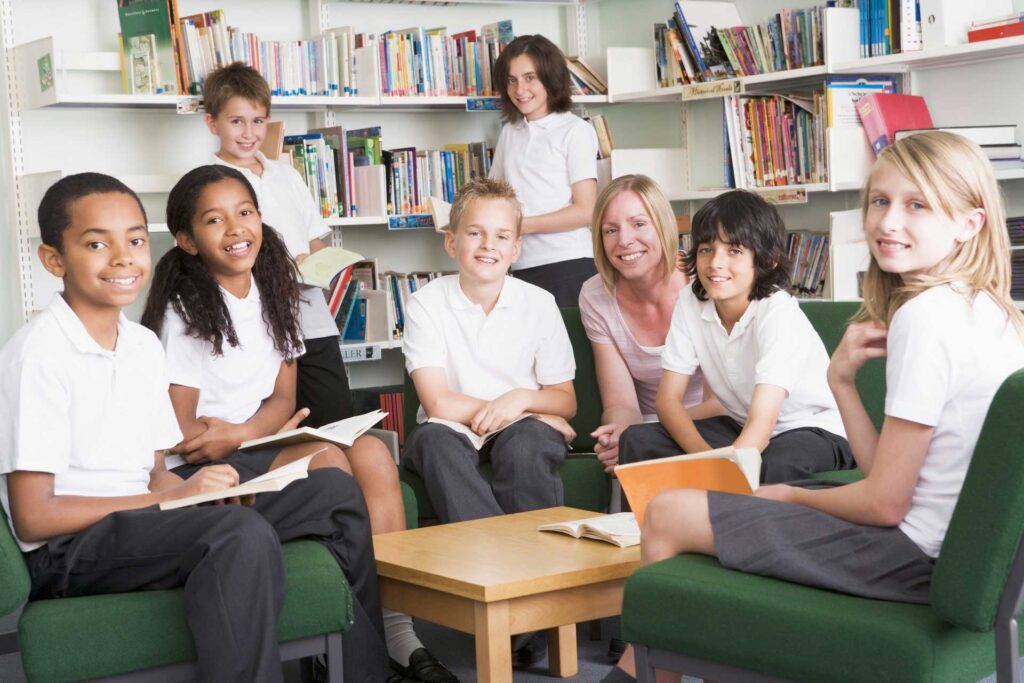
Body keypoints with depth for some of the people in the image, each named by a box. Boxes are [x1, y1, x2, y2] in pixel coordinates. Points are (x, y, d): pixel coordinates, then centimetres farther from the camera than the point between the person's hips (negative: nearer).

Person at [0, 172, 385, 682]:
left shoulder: (144, 345, 13)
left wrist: (195, 490, -8)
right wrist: (168, 497, -15)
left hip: (139, 525, 8)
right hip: (69, 552, -8)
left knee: (334, 491, 1)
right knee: (244, 535, -35)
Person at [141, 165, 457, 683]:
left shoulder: (272, 293, 12)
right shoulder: (184, 312, -6)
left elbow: (283, 399, 7)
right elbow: (180, 432, -7)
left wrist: (240, 433, -14)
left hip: (260, 444, 6)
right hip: (203, 467, -6)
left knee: (372, 453, -20)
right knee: (330, 463, -28)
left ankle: (396, 631, -21)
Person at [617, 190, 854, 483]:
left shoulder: (779, 314, -25)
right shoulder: (690, 302, -10)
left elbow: (761, 423, -33)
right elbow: (668, 397, -9)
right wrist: (707, 457, -27)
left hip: (813, 429, -5)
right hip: (741, 426, 5)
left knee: (772, 466, -39)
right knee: (636, 440, -16)